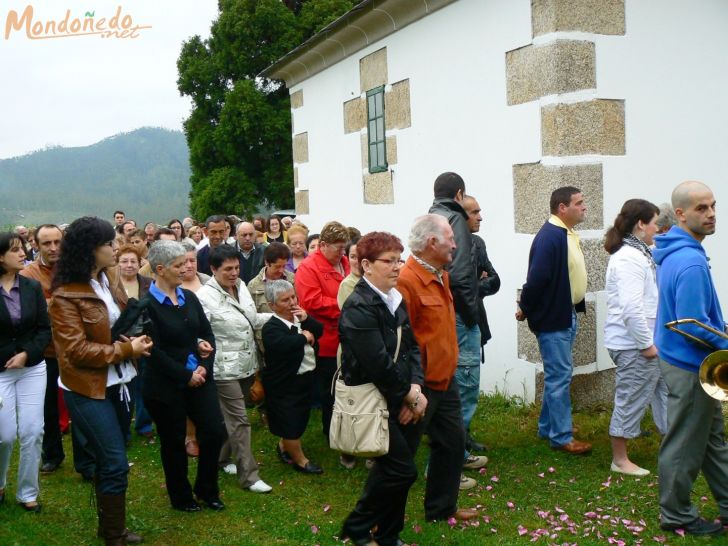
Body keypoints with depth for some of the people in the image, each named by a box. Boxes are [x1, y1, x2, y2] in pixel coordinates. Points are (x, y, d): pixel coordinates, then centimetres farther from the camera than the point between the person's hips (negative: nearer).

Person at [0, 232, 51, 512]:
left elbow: (44, 329, 2)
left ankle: (27, 492, 17)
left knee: (32, 432, 0)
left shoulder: (33, 287, 0)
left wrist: (27, 354, -12)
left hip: (33, 368, 2)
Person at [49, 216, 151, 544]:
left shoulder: (110, 280, 5)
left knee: (110, 461, 18)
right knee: (115, 463, -6)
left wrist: (136, 340, -5)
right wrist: (127, 349, -19)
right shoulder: (65, 296, -18)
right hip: (88, 389, -7)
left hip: (117, 382, 7)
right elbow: (77, 351, -21)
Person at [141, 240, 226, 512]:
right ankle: (181, 497, 29)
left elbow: (207, 334, 8)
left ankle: (206, 490, 26)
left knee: (215, 432, 4)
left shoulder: (189, 297, 5)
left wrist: (204, 367, -8)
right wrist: (187, 376, -15)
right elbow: (154, 352, -17)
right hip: (166, 385, -5)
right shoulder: (147, 305, -14)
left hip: (200, 377, 5)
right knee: (173, 442, 10)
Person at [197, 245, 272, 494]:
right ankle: (248, 475, 5)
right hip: (225, 368, -7)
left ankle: (221, 458, 36)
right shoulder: (205, 296, -15)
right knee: (239, 420, -3)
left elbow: (253, 320, 16)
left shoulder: (241, 286, 5)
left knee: (231, 416, 19)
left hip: (246, 364, 7)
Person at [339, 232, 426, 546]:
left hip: (396, 401, 8)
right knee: (403, 470, -6)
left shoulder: (395, 299, 8)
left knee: (390, 468, 15)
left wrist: (415, 388, -8)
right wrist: (411, 397, -13)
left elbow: (411, 346, 7)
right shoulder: (359, 307, -19)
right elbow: (378, 364, -22)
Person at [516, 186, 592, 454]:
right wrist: (525, 309, -14)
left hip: (567, 314, 10)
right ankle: (562, 437, 8)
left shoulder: (568, 235, 10)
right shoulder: (549, 237, -23)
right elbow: (536, 278, -25)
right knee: (560, 376, -2)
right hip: (552, 317, -10)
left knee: (558, 374, 19)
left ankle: (548, 426, 32)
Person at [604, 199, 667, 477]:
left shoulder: (638, 253, 13)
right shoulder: (629, 258, -20)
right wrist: (646, 344, -20)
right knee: (630, 401, 2)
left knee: (665, 393, 17)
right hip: (634, 345, -10)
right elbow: (631, 308, -26)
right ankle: (620, 461, 16)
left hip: (647, 342, 10)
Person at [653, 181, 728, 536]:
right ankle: (676, 516, 21)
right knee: (686, 446, 5)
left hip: (684, 360, 10)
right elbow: (693, 326, -27)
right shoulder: (691, 261, -26)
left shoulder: (674, 251, 6)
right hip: (690, 365, -10)